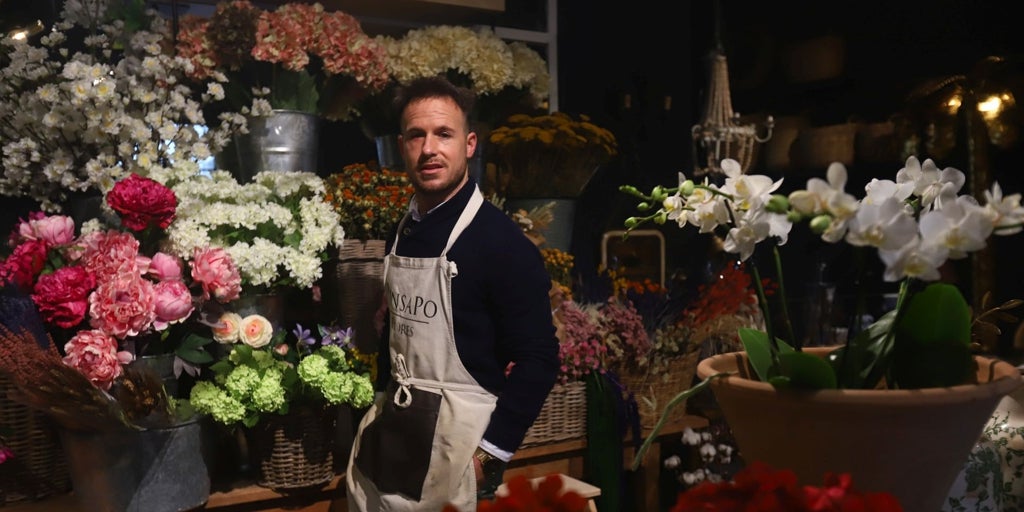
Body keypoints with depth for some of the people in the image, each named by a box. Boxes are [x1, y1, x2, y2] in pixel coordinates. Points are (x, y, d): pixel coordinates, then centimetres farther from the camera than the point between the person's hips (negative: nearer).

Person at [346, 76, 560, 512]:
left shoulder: (502, 241, -16)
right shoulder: (402, 232, 6)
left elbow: (538, 360, -16)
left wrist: (491, 453, -16)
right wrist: (384, 406, 15)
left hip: (458, 434, -6)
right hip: (391, 426, 7)